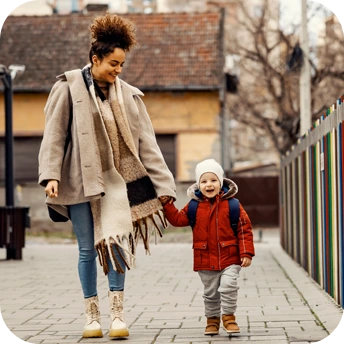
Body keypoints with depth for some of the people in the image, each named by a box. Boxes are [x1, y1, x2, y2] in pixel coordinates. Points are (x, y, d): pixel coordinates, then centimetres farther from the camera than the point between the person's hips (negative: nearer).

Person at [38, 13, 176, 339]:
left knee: (116, 242, -8)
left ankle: (117, 313, -1)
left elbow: (146, 144, 7)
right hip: (80, 181, -2)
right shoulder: (69, 88, -3)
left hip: (117, 179, 2)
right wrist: (51, 175, -16)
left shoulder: (129, 95, 6)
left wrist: (163, 186, 3)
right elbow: (54, 135, -5)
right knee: (88, 249, 4)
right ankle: (92, 315, 15)